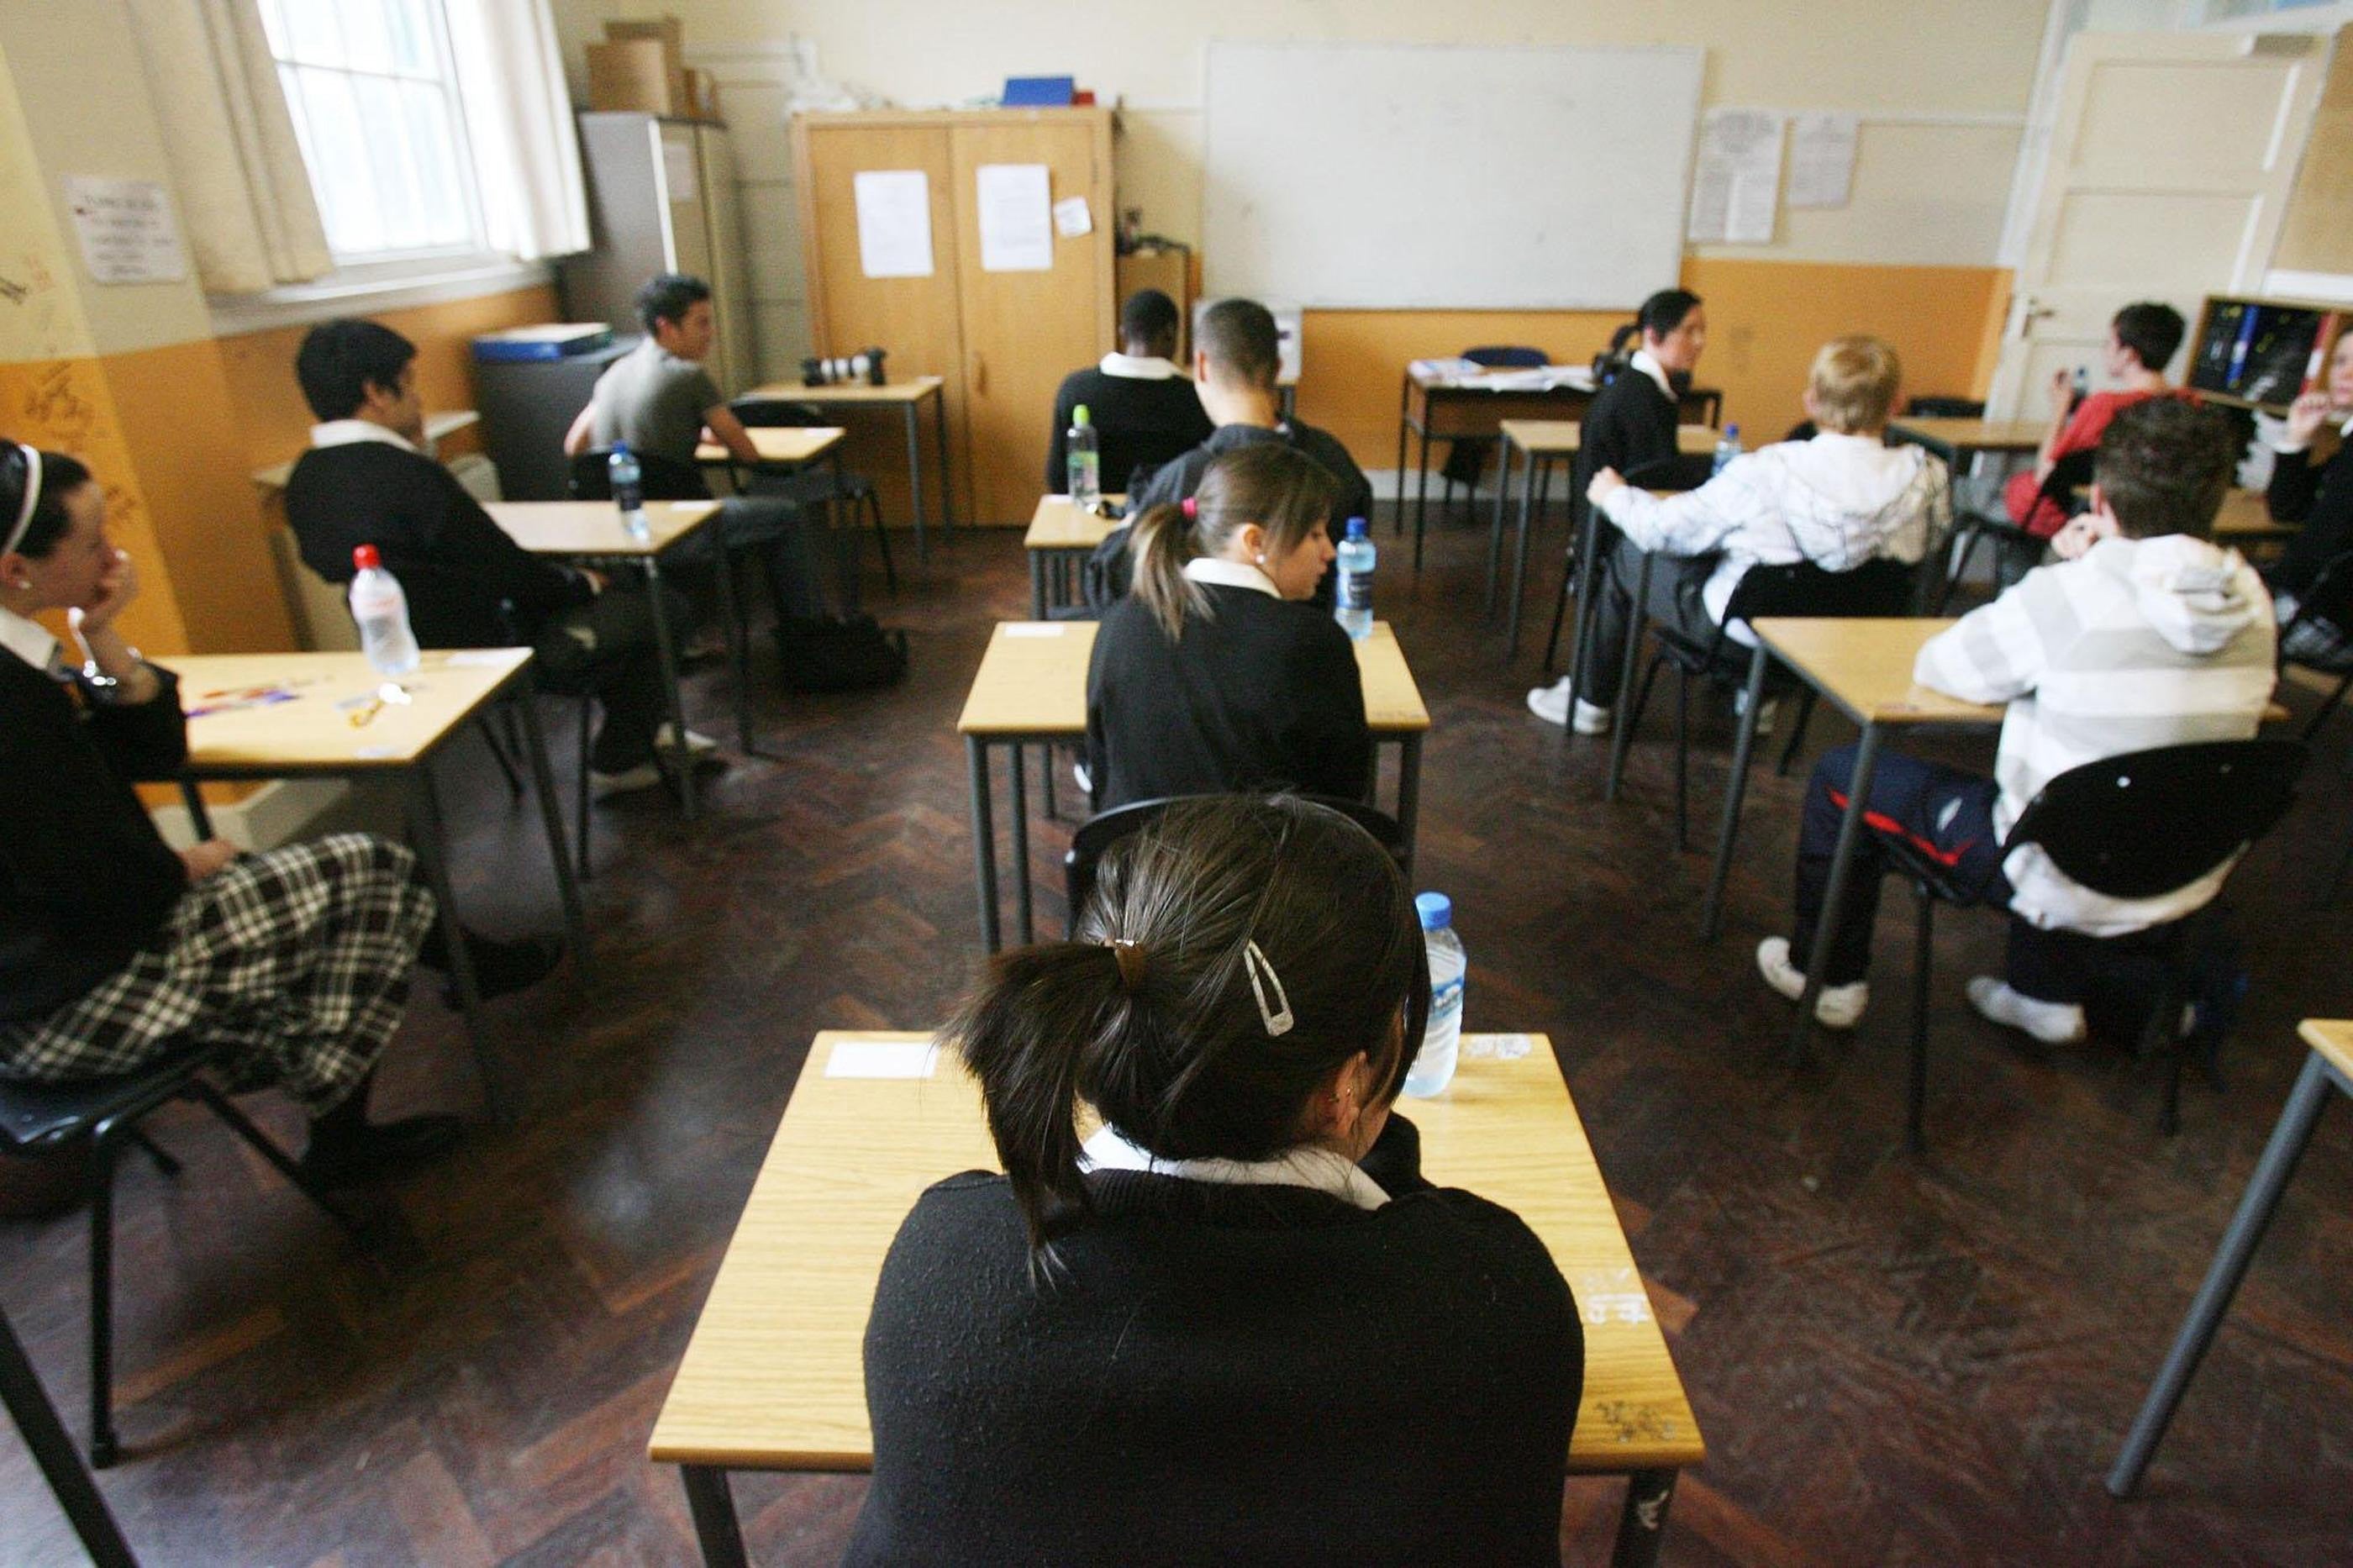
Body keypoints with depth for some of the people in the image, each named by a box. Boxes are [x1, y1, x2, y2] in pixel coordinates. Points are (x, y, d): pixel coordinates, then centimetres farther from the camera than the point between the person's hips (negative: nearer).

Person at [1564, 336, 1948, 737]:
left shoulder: (1767, 473, -28)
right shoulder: (1926, 476, -19)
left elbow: (1663, 529, -16)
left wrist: (1615, 495, 5)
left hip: (1744, 632, -5)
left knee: (1630, 554, 17)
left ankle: (1592, 706, 31)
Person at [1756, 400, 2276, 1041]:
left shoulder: (2071, 596, -23)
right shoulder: (2250, 600, -6)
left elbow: (1937, 667, -10)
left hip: (2067, 881, -6)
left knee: (1841, 776, 8)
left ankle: (1827, 976, 25)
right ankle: (2051, 994, 38)